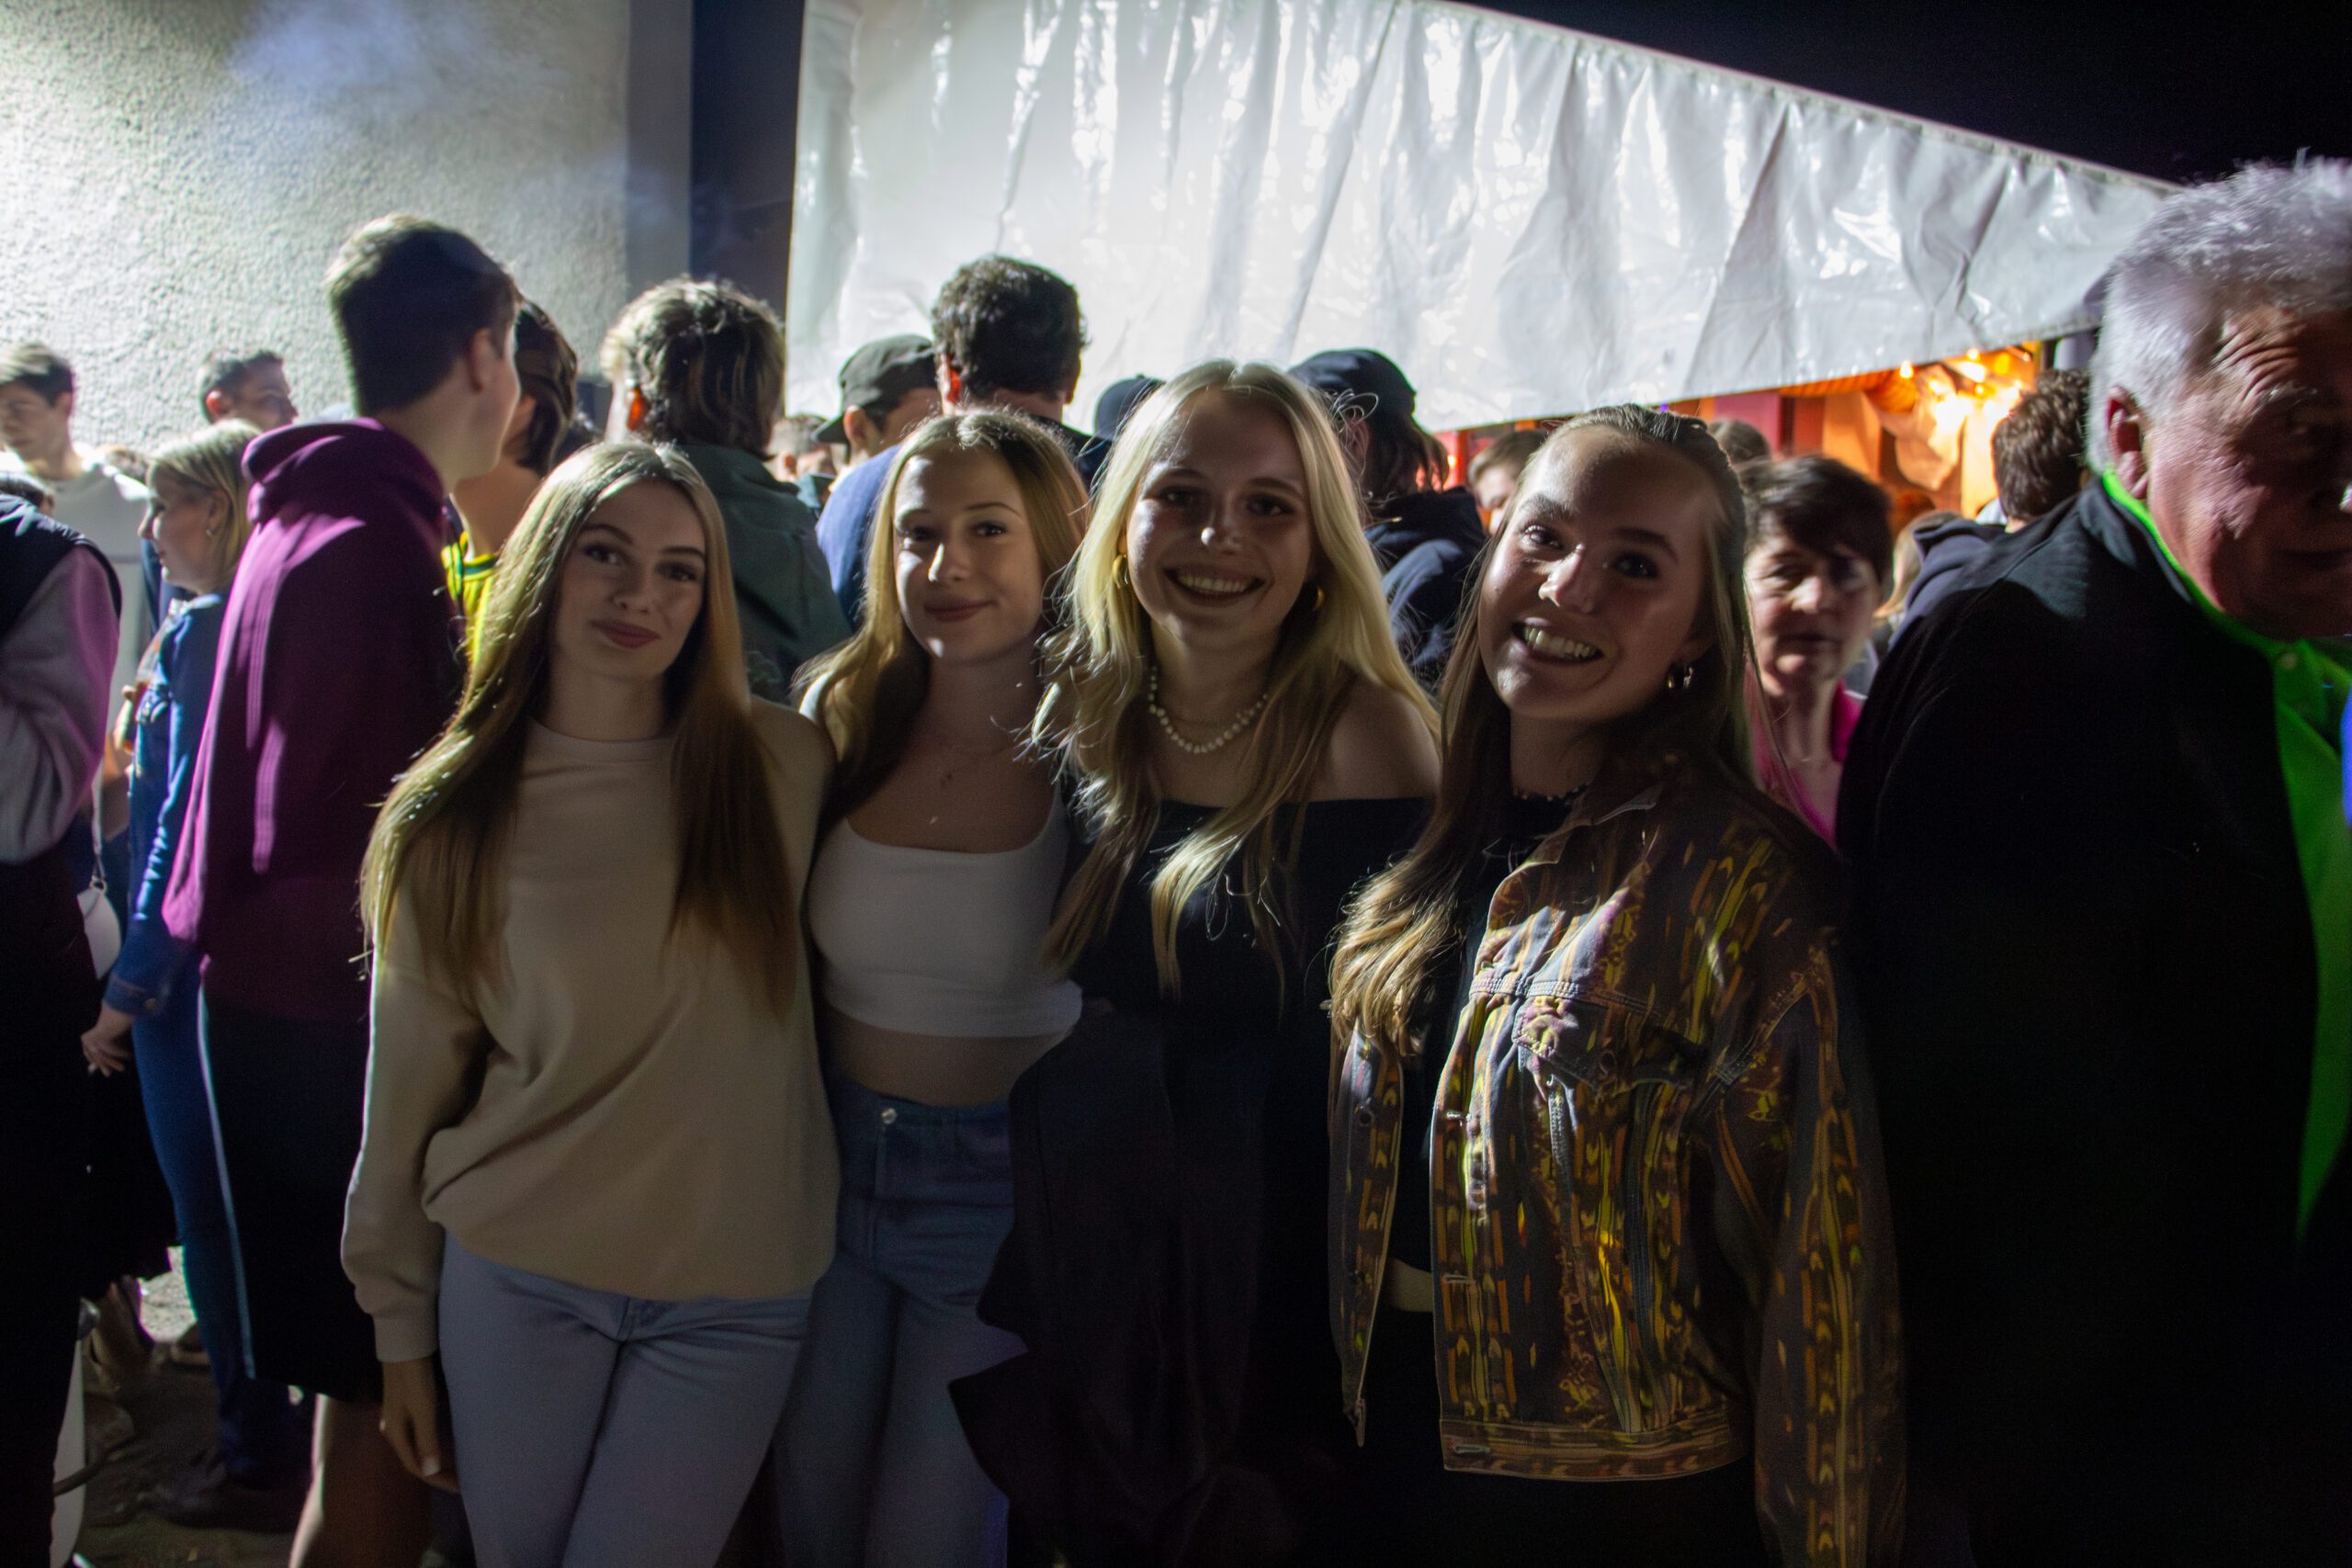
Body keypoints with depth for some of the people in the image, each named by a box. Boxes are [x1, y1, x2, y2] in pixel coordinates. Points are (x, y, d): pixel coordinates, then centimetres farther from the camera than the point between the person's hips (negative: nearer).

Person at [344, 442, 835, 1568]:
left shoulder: (782, 766, -5)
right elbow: (410, 1084, 3)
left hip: (732, 1295, -1)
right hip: (513, 1275, 1)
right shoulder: (454, 819, -2)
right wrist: (402, 1330, 7)